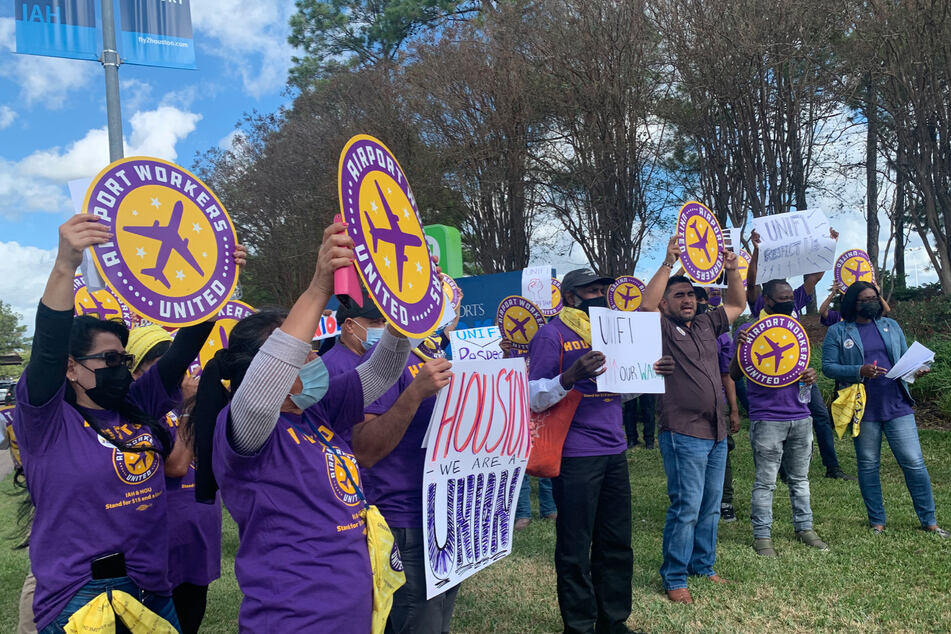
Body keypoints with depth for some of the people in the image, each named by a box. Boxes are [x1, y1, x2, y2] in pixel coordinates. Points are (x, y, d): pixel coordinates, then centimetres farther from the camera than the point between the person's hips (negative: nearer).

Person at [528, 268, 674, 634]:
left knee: (617, 543, 14)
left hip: (614, 451, 7)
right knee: (575, 549, 3)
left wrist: (651, 373, 5)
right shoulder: (551, 335, -6)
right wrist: (571, 376, -28)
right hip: (576, 456, -7)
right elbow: (533, 398, -12)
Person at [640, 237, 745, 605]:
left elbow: (737, 304, 22)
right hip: (683, 434, -7)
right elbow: (646, 305, -23)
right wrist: (668, 264, -23)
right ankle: (674, 579, 5)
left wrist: (732, 269, 8)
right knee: (686, 507, -6)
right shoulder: (661, 329, -4)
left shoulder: (706, 325, 15)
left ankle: (703, 566, 29)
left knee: (711, 506, 15)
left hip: (716, 433, 7)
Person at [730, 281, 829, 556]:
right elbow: (734, 374, -6)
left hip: (800, 416, 6)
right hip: (767, 418, -5)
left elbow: (803, 366, 21)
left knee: (800, 477, 16)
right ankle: (762, 535, 8)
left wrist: (811, 375, -3)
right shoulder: (749, 330, -4)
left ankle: (804, 527, 28)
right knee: (765, 481, -1)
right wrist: (739, 348, -25)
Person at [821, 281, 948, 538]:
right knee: (868, 465, 8)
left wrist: (916, 369, -7)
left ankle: (929, 521, 15)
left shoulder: (890, 326, 12)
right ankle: (877, 521, 21)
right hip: (863, 410, -2)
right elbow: (828, 366, -5)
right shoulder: (837, 332, 1)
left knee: (914, 463, 1)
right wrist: (859, 371, -19)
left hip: (897, 406, 2)